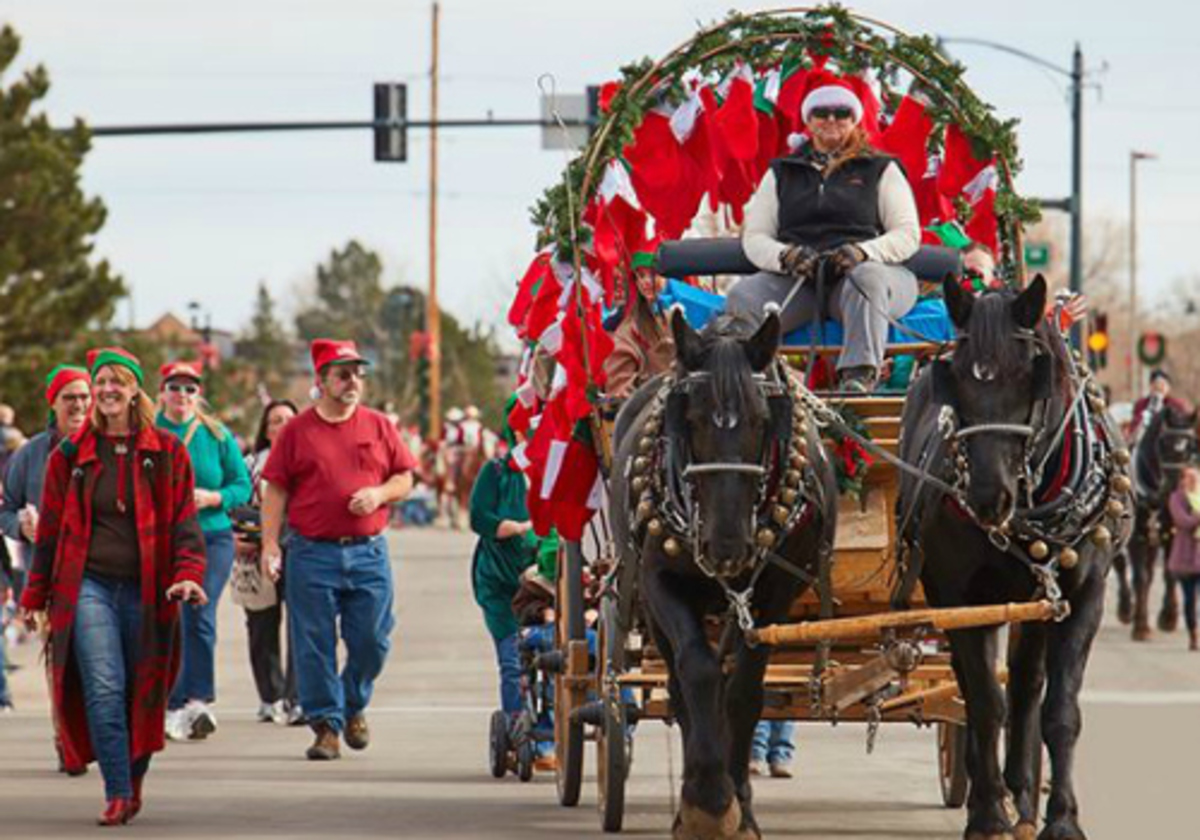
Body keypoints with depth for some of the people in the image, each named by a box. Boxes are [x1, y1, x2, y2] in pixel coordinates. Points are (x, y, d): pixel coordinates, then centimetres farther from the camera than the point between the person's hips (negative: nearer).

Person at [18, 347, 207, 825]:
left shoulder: (166, 453, 6)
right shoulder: (71, 455, 8)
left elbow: (184, 522, 3)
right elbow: (51, 529, 13)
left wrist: (189, 575, -13)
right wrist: (35, 594, 14)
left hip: (146, 589, 1)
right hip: (89, 585, -1)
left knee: (143, 691, 6)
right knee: (104, 689, -14)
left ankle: (135, 778, 28)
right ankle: (118, 794, -12)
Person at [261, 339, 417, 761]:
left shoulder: (379, 427, 9)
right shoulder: (297, 431, 3)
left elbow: (405, 477, 14)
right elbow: (275, 491, 3)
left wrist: (380, 493, -7)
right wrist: (270, 544, -6)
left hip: (369, 553, 2)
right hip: (312, 554, -2)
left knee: (372, 640, 2)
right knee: (314, 646, -2)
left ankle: (354, 706, 27)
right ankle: (326, 725, 6)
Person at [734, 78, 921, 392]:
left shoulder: (880, 170, 18)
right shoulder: (781, 173, 24)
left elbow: (908, 235, 9)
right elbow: (754, 237, 16)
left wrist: (863, 252, -13)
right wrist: (785, 255, -9)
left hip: (855, 270, -2)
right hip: (795, 279, 2)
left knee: (869, 280, -39)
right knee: (743, 297, -29)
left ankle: (859, 375, -53)